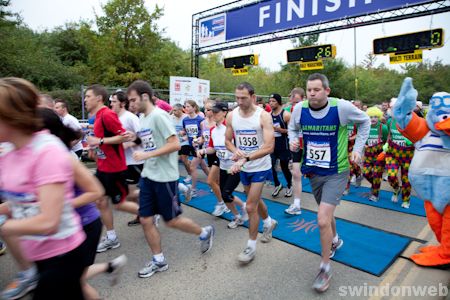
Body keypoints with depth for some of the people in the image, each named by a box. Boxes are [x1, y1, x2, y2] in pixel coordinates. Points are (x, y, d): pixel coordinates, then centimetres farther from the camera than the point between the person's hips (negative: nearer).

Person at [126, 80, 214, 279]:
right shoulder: (142, 118, 10)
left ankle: (205, 232, 30)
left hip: (164, 177, -8)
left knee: (171, 221, 5)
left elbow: (174, 144, -23)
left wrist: (146, 155, -23)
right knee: (145, 220, 8)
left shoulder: (159, 115, -16)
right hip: (147, 176, 8)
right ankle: (158, 260, 26)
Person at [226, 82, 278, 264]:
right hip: (244, 167, 5)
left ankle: (251, 247, 14)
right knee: (255, 200, 22)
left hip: (260, 167, -5)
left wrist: (245, 158, -34)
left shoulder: (263, 116, -19)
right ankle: (269, 222, 52)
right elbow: (228, 140, 5)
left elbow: (269, 147, -26)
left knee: (250, 206, -6)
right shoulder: (231, 116, -5)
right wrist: (235, 151, -17)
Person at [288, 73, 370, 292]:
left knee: (322, 220, -14)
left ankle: (325, 267, 9)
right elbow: (292, 128, 12)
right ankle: (335, 240, 56)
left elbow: (364, 121, 2)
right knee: (326, 214, 24)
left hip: (336, 172, -4)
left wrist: (358, 147, -5)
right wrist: (293, 140, -9)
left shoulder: (341, 107, -17)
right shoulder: (300, 108, -9)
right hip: (313, 172, 5)